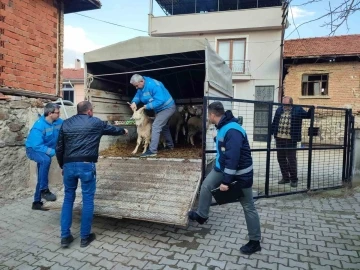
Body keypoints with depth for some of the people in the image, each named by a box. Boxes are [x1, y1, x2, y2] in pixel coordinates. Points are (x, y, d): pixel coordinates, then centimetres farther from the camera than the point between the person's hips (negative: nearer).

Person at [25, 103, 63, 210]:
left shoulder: (59, 122, -13)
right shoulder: (39, 126, -29)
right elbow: (37, 146, -32)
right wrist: (54, 152, -39)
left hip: (45, 151, 6)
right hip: (33, 149, -6)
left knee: (42, 178, 12)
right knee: (46, 160, -39)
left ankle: (37, 202, 27)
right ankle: (44, 190, -27)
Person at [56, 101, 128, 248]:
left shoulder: (66, 123, 13)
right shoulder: (96, 122, 5)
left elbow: (59, 148, 14)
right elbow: (113, 129, 23)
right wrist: (123, 131, 43)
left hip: (69, 165, 4)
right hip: (86, 165, -4)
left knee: (68, 199, 16)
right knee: (87, 200, 6)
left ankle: (65, 236, 19)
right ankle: (85, 237, 15)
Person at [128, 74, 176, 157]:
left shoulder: (153, 85, -32)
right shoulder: (141, 86, -3)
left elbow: (160, 100, -36)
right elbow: (138, 95, 1)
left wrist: (147, 106, -29)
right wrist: (134, 102, -21)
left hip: (167, 107, -11)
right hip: (160, 109, 11)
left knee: (156, 126, -20)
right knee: (164, 126, 23)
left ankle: (152, 150, -21)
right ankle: (170, 145, 40)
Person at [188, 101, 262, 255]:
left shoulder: (232, 131, -30)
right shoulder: (223, 127, 2)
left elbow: (233, 158, -33)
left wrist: (226, 181, -30)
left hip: (240, 173, -9)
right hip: (223, 167, 9)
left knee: (248, 206, 4)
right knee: (206, 185, 13)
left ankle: (255, 242, 19)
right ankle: (202, 215, 32)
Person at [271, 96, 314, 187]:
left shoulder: (298, 110, 0)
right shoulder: (279, 110, 11)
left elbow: (307, 115, 7)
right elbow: (274, 123, 14)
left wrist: (311, 109, -11)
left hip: (291, 139, -4)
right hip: (279, 138, 5)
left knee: (291, 159, -1)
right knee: (281, 158, 10)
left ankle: (294, 179, 13)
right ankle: (285, 177, 23)